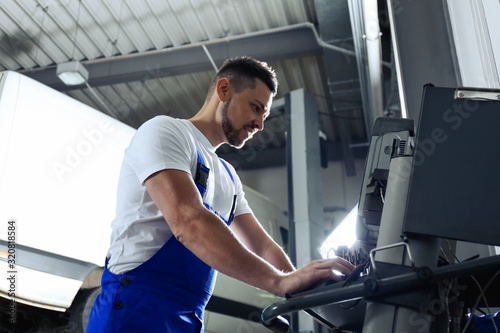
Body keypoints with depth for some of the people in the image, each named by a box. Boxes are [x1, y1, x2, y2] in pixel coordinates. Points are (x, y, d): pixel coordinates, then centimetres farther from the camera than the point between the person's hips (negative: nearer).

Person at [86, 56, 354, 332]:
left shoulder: (228, 176, 20)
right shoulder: (166, 131, -7)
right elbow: (187, 222, -24)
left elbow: (261, 245, 15)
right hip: (139, 310, -8)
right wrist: (281, 281, -30)